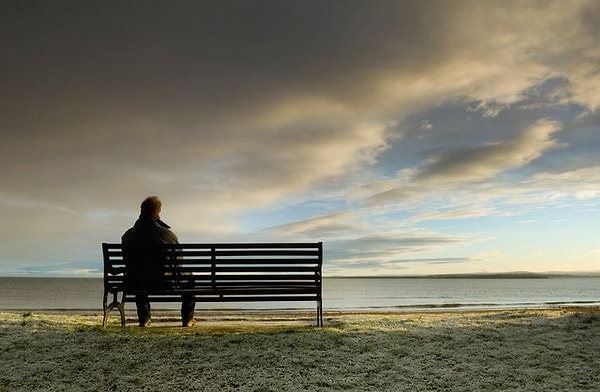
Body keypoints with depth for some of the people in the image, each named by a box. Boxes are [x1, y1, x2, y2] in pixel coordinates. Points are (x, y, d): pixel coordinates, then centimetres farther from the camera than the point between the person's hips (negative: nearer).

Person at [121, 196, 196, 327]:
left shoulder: (128, 235, -3)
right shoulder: (168, 234, -11)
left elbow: (127, 262, 9)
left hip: (137, 284, 3)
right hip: (165, 282, -3)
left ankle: (144, 319, 42)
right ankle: (187, 319, 29)